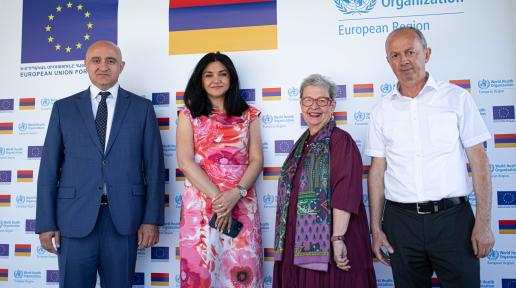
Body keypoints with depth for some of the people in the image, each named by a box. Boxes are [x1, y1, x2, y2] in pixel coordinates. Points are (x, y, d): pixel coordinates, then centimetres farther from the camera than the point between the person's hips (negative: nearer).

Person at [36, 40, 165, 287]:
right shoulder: (63, 108, 8)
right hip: (75, 216, 1)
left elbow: (154, 166, 2)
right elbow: (49, 167, 6)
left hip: (124, 216, 0)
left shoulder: (142, 107, 5)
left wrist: (152, 219, -3)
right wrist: (46, 223, 1)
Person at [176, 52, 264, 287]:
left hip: (242, 203, 1)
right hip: (200, 203, -1)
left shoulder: (249, 115, 10)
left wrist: (236, 193, -14)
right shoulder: (188, 115, 6)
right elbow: (185, 161, -4)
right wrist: (217, 197, -13)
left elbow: (257, 160, 3)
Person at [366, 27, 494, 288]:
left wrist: (484, 222, -7)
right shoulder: (382, 110, 6)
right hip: (401, 220, 2)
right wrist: (376, 228, 4)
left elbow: (478, 161, 0)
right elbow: (377, 170, 6)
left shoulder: (457, 98, 1)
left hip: (451, 217, -1)